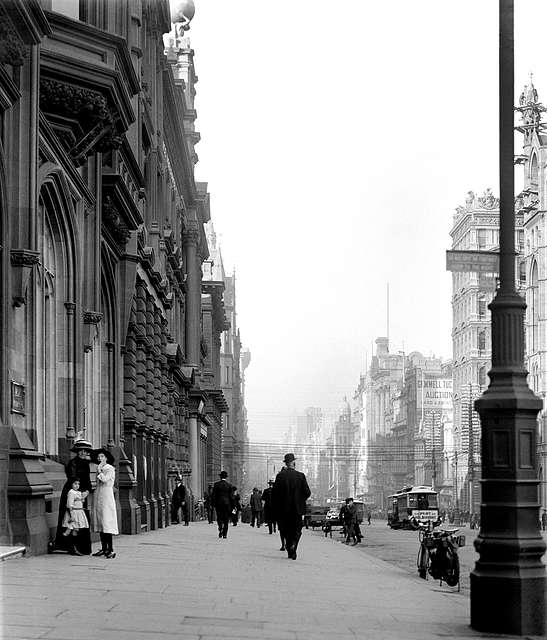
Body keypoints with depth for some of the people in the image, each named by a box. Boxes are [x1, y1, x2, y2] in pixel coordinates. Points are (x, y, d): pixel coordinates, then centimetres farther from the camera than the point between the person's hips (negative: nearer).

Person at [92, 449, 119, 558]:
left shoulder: (110, 469, -5)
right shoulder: (100, 469, 16)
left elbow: (105, 479, -20)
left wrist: (99, 471, -10)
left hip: (107, 496, -8)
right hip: (98, 496, 8)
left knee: (107, 523, -12)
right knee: (100, 524, 7)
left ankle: (110, 549, -14)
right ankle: (104, 548, 11)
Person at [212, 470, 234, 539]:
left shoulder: (216, 484, -2)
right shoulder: (229, 485, 0)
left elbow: (214, 495, -3)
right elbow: (231, 496, 0)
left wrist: (214, 504, 3)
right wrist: (232, 506, 6)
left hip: (219, 503, -1)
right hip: (227, 503, 1)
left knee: (219, 518, 9)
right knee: (226, 520, 7)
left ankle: (220, 528, -18)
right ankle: (224, 534, 5)